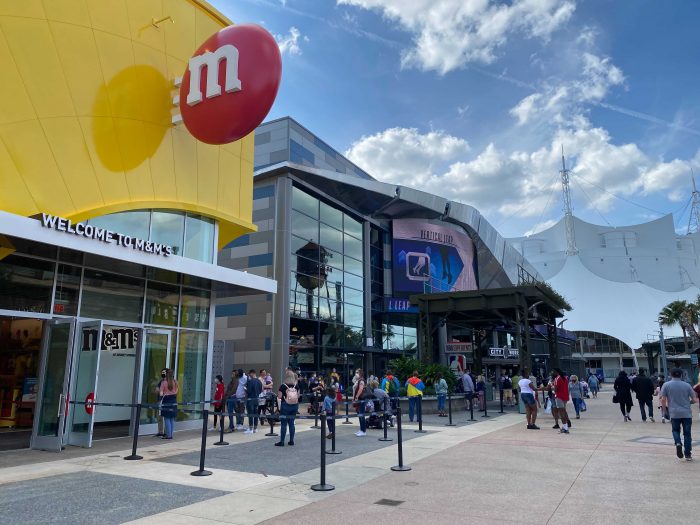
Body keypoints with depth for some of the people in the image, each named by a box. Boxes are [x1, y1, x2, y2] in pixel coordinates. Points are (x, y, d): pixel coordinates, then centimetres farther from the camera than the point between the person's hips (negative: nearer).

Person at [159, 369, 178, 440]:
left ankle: (168, 435, 1)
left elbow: (161, 393, -8)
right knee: (172, 419, 10)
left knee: (167, 419, 1)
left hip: (166, 401, -4)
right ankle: (171, 434, 13)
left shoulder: (164, 382, -9)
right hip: (173, 400, 4)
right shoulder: (175, 382, 3)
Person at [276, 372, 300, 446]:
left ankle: (282, 441, 4)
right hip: (294, 406, 4)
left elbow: (279, 397, -9)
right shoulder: (296, 386, -1)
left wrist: (278, 392, 9)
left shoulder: (283, 386, -12)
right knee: (291, 423, 12)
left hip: (285, 405, -4)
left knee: (283, 424, 2)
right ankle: (291, 441, 15)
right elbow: (298, 396, 6)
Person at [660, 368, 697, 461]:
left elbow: (663, 399, -4)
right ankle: (688, 455, 11)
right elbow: (695, 400, 2)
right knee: (687, 433, 10)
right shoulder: (687, 385, 2)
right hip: (687, 413, 1)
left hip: (674, 413, -1)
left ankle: (678, 443, -10)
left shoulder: (666, 385, -1)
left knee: (675, 430, 18)